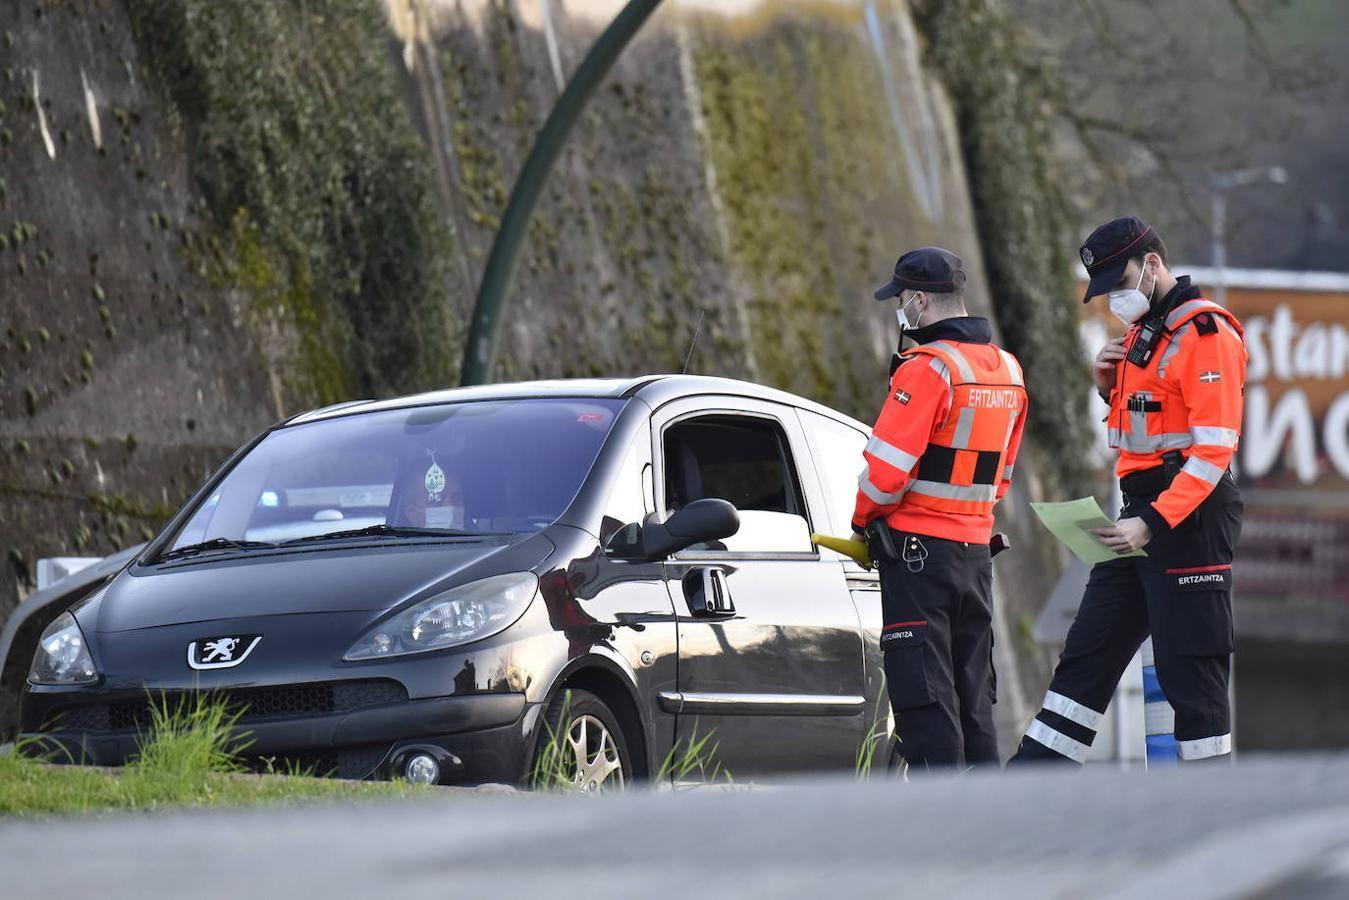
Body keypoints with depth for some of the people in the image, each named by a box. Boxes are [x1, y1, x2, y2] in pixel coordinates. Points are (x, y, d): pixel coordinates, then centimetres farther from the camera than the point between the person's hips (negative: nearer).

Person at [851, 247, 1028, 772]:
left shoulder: (927, 368, -15)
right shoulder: (1008, 372, 12)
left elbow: (888, 466, -17)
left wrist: (863, 521, -1)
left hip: (918, 550, -8)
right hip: (977, 550, 8)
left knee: (923, 691, -6)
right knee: (972, 692, 12)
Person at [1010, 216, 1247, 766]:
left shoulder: (1205, 333, -14)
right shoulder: (1140, 333, 16)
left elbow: (1214, 448, -20)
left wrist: (1153, 524, -26)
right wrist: (1111, 386, 6)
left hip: (1190, 516, -10)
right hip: (1143, 513, 10)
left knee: (1189, 671, -6)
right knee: (1087, 654, 10)